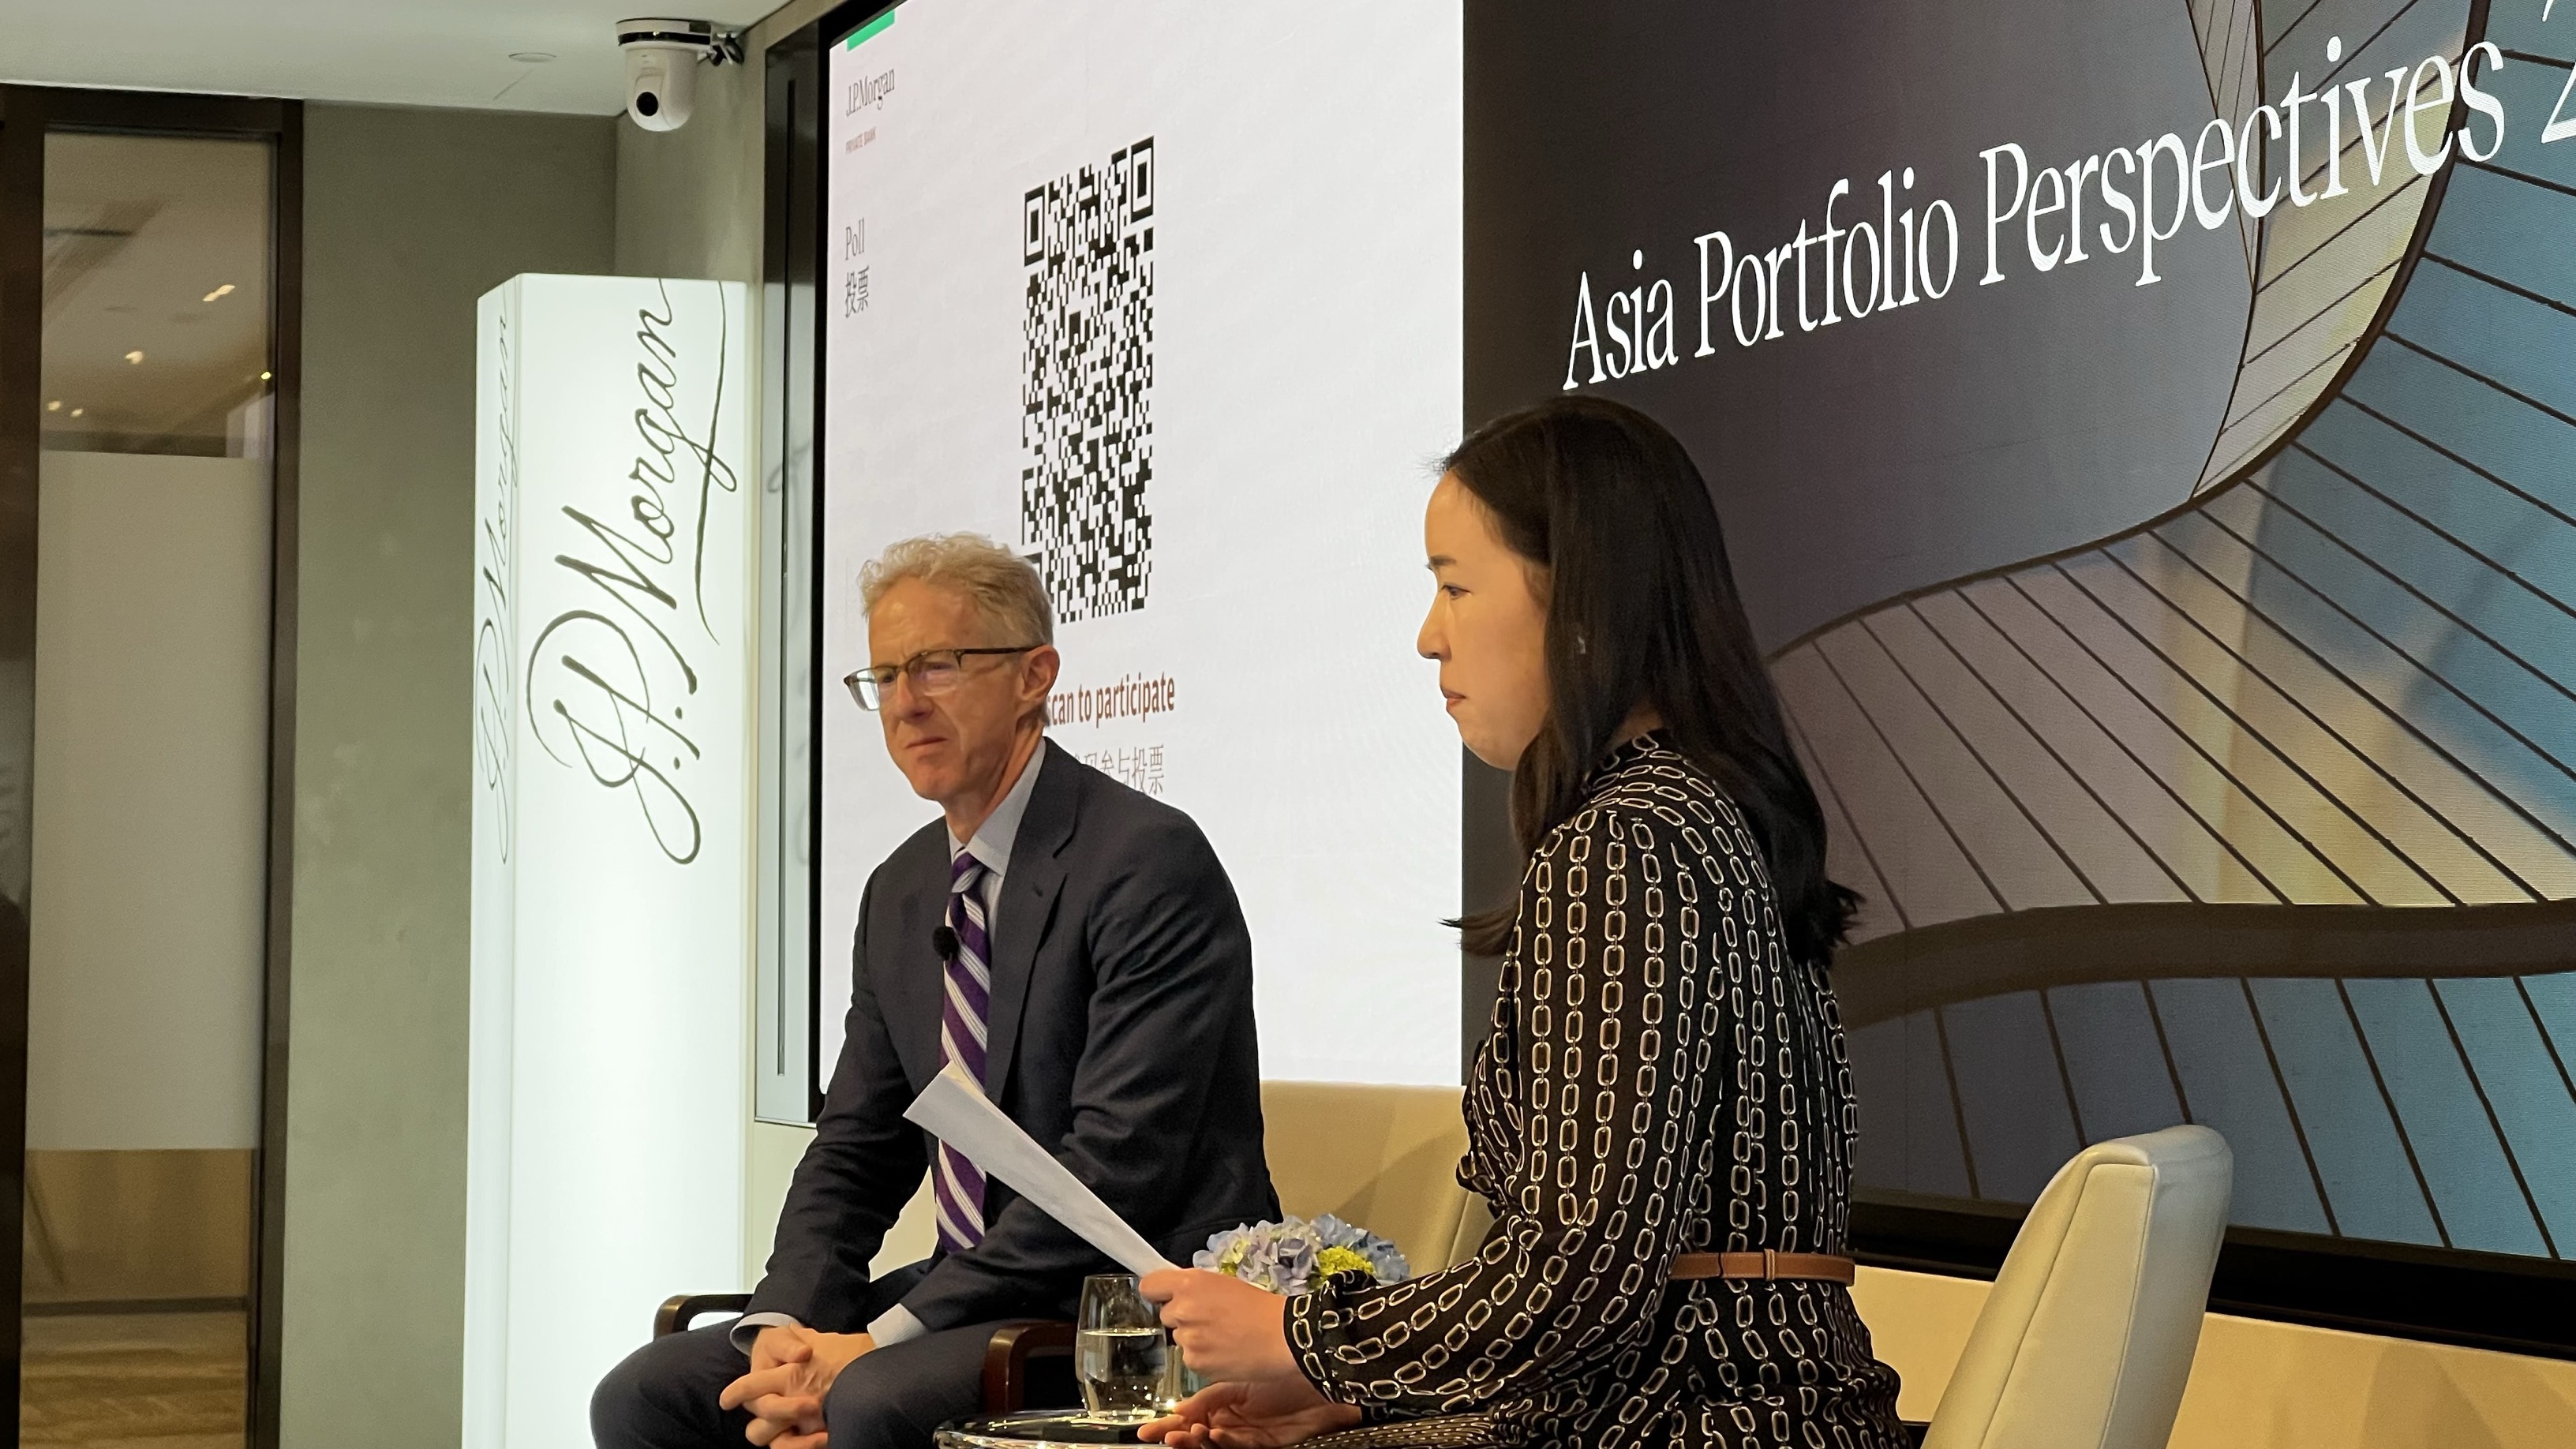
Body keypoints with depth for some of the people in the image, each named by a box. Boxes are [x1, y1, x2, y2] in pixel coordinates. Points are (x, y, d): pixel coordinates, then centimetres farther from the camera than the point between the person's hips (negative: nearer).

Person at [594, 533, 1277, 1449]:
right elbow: (854, 1149, 13)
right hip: (981, 1296, 8)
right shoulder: (900, 893, 13)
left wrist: (880, 1342, -22)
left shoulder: (1150, 862, -13)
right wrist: (787, 1324, -8)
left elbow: (1118, 1166, -21)